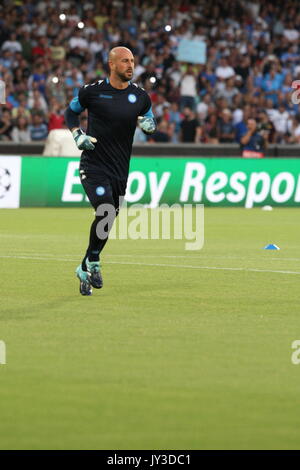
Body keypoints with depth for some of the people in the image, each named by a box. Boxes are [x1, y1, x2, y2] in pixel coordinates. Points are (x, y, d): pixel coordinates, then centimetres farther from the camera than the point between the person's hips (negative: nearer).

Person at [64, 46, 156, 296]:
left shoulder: (140, 96, 4)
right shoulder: (91, 91, -4)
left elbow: (150, 120, 20)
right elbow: (71, 112, 12)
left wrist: (149, 123, -4)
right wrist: (78, 135, -4)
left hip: (120, 170, 4)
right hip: (93, 165, -4)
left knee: (106, 222, 10)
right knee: (105, 212, -22)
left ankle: (85, 270, 28)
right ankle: (93, 264, -3)